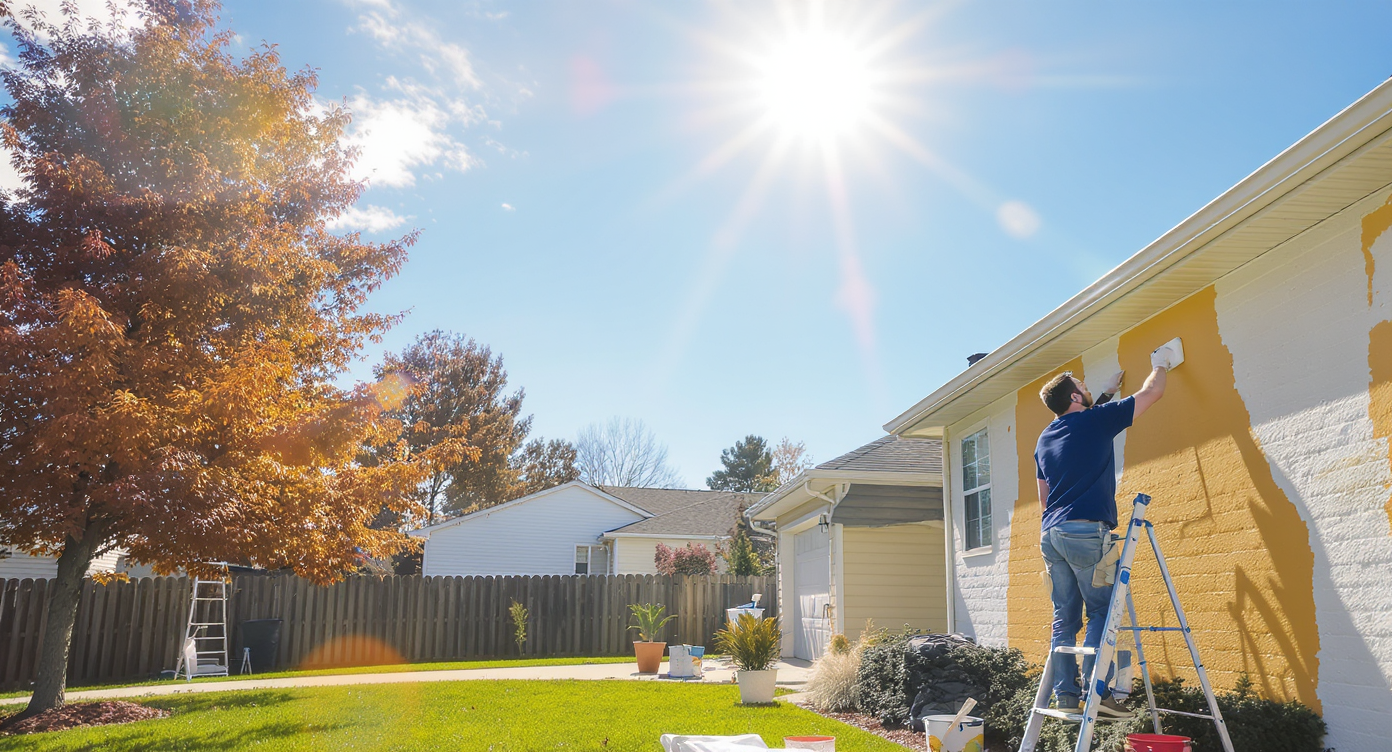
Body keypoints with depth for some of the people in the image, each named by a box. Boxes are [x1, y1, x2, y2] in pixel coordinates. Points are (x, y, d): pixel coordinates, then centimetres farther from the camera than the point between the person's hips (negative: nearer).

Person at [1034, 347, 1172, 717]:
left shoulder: (1045, 439, 18)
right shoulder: (1096, 420, -1)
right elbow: (1152, 392, 11)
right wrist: (1160, 363, 28)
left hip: (1050, 534, 7)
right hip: (1086, 531, -7)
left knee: (1065, 618, 7)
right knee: (1102, 611, -3)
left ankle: (1065, 695, 5)